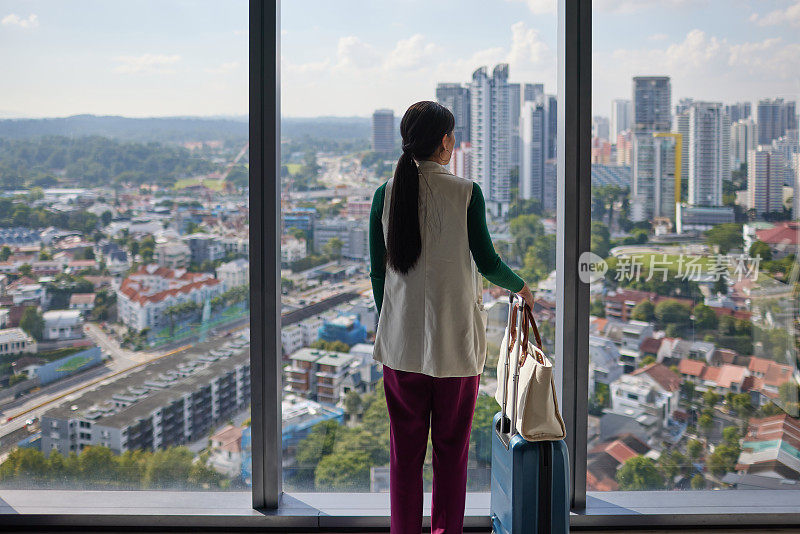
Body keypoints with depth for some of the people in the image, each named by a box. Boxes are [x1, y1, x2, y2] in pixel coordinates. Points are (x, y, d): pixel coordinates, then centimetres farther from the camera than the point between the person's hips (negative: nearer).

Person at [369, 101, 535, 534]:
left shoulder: (386, 194, -1)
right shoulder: (466, 193, -9)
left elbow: (378, 271, 4)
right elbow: (486, 262, -4)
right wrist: (520, 287, 15)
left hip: (402, 339, 3)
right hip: (456, 339, -2)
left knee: (404, 450, 11)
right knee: (451, 449, 10)